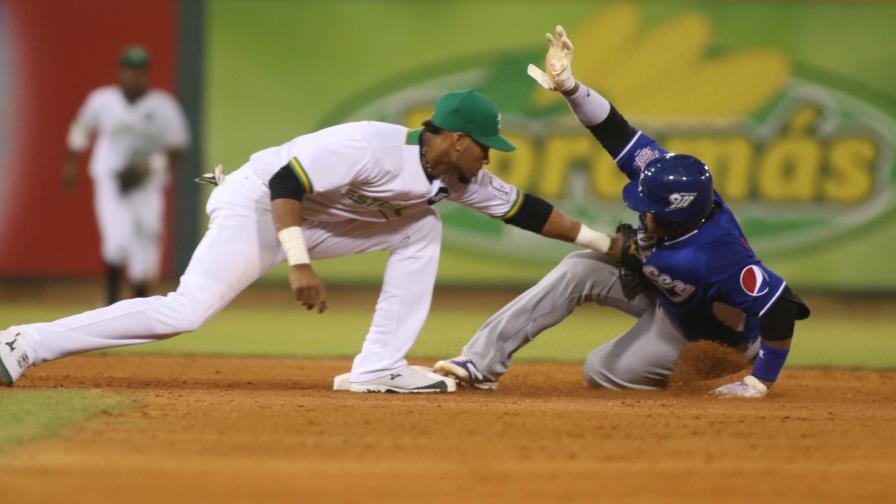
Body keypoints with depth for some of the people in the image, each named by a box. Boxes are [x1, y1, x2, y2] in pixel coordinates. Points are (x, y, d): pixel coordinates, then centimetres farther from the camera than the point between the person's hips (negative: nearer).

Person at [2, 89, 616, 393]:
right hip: (256, 204, -9)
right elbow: (285, 180, -30)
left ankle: (379, 369, -4)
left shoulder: (458, 179, -1)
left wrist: (597, 240, 5)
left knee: (423, 230, 0)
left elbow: (521, 208, 7)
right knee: (185, 311, -22)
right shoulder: (373, 147, -28)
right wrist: (299, 266, -34)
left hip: (313, 219, 9)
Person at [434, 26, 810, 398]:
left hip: (697, 334, -7)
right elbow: (617, 134, -21)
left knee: (600, 371, -5)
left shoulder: (717, 257, -44)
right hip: (657, 288, 7)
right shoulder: (664, 176, -25)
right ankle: (482, 361, -5)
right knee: (578, 270, -9)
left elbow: (780, 308, -41)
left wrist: (761, 381, -33)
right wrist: (568, 86, -34)